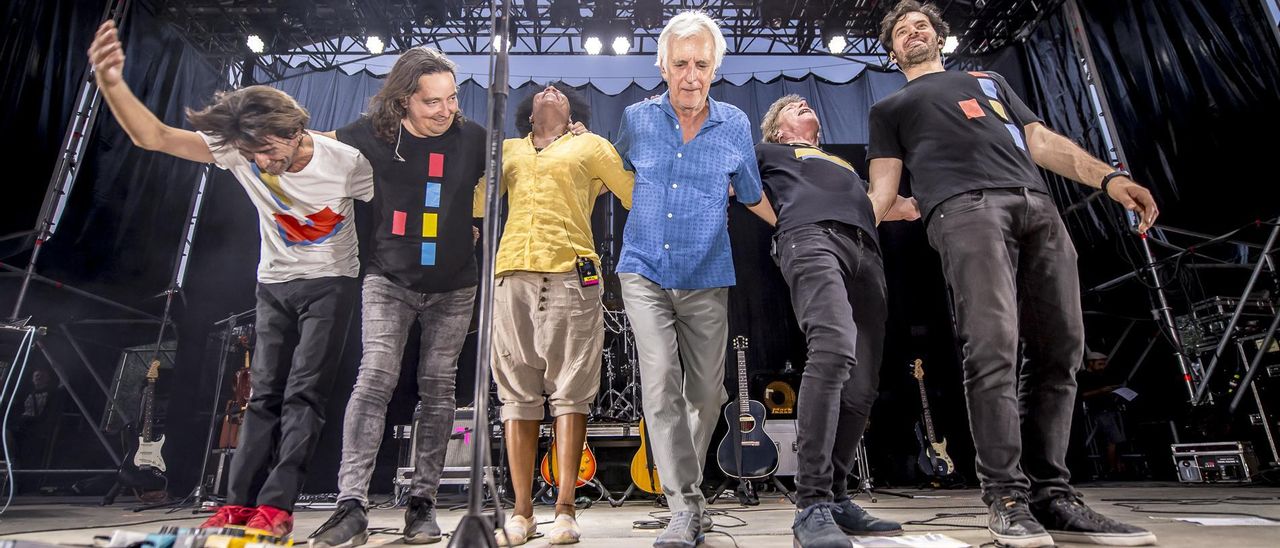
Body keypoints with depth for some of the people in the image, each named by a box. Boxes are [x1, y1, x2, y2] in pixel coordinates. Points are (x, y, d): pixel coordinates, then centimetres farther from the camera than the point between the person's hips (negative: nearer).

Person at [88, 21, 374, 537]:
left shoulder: (345, 161, -21)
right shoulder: (238, 150, -13)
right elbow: (154, 136, -19)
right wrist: (111, 82, -35)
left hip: (329, 283, -4)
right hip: (274, 284, 4)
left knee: (303, 394, -9)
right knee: (264, 395, 5)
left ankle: (276, 506, -7)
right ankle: (238, 503, 9)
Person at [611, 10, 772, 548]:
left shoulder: (735, 125, 2)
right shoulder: (637, 119, 2)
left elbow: (752, 195, 14)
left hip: (706, 279, 1)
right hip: (645, 272, -1)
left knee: (707, 393, 7)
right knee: (661, 385, -12)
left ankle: (685, 479, 32)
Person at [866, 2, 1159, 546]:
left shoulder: (989, 79, 37)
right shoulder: (889, 107, 26)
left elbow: (1042, 142, 26)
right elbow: (882, 190, 14)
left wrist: (1108, 177, 9)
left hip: (1037, 207, 4)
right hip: (964, 209, -4)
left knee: (1058, 353, -4)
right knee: (993, 350, -19)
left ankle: (1051, 495, 2)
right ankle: (1007, 497, -13)